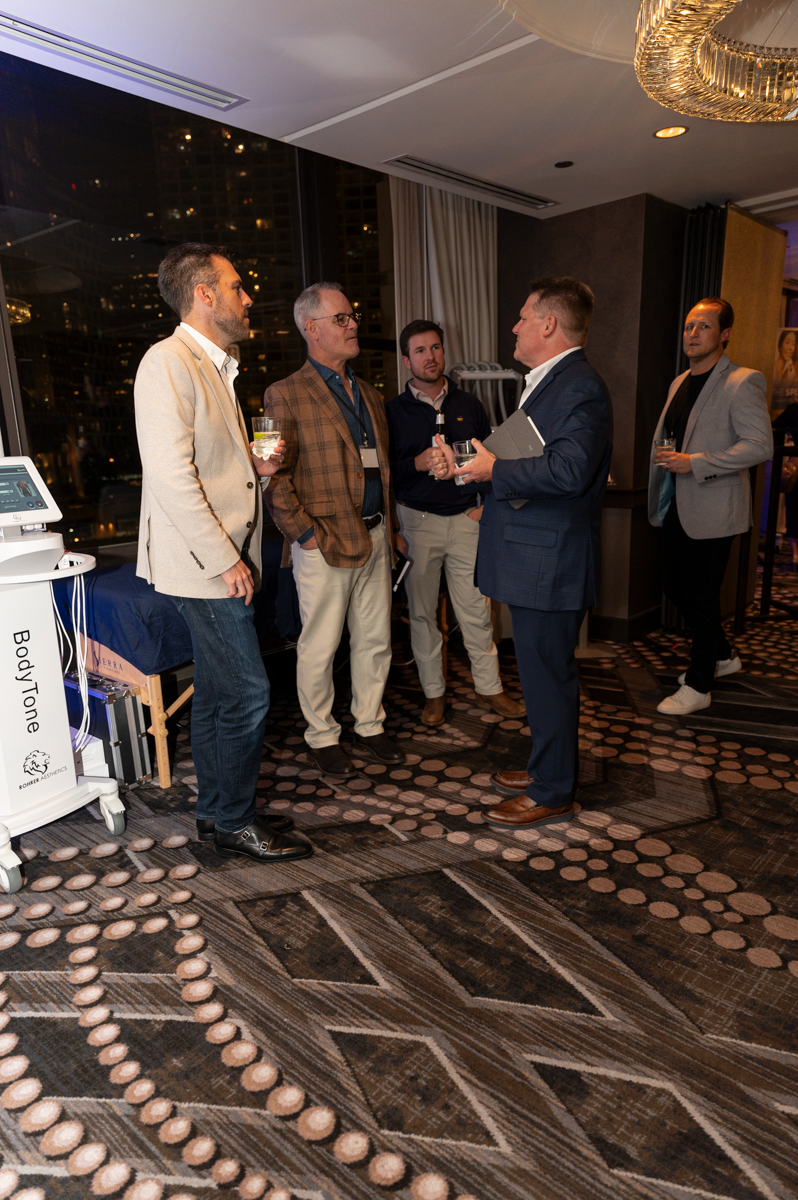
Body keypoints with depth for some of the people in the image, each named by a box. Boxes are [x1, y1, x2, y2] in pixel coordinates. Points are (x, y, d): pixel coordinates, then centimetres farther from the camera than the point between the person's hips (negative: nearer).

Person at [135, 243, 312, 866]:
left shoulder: (214, 366, 18)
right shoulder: (169, 361, -13)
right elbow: (171, 475, -21)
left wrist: (256, 467, 5)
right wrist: (225, 559, -20)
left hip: (225, 557, 10)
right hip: (206, 562, -10)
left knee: (218, 691, 15)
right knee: (247, 693, -5)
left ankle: (218, 810, 28)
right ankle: (234, 821, 13)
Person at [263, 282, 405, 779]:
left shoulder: (371, 394, 16)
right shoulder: (286, 395, -5)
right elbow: (276, 478, -9)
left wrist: (391, 527, 13)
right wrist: (305, 535, -13)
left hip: (375, 538, 7)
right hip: (325, 543, -6)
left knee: (376, 640, 13)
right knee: (320, 648, 4)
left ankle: (370, 728, 29)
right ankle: (322, 737, 22)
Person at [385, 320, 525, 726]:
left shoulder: (468, 404, 9)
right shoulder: (393, 410, 2)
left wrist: (487, 503, 1)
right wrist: (417, 464, -18)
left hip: (466, 518, 1)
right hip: (418, 520, -1)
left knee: (476, 610, 3)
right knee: (422, 612, 6)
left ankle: (489, 689, 18)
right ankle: (434, 693, 19)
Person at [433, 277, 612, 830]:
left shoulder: (581, 388, -16)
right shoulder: (546, 382, 18)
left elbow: (570, 469, -30)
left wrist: (494, 469, -19)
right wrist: (473, 462, 9)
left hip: (549, 562, -11)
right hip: (533, 558, 11)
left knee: (548, 675, 0)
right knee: (543, 670, 19)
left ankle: (553, 793, 15)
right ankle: (548, 767, 35)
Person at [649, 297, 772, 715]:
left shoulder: (743, 382, -11)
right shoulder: (680, 382, 14)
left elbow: (760, 445, -20)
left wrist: (696, 463, -23)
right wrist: (667, 460, 9)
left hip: (712, 510, -8)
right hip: (678, 507, 8)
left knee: (702, 597, -1)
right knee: (674, 587, 14)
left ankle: (698, 686, 15)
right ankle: (722, 655, 36)